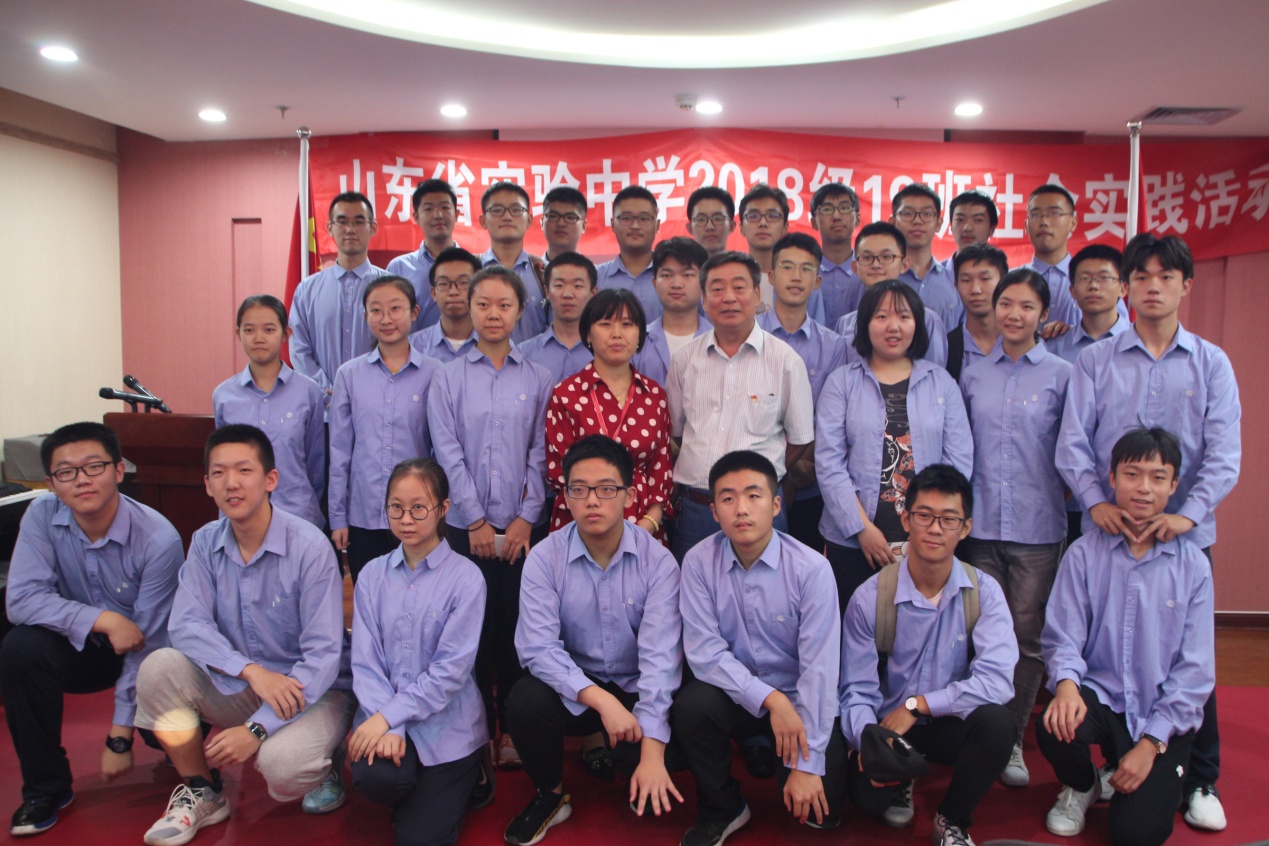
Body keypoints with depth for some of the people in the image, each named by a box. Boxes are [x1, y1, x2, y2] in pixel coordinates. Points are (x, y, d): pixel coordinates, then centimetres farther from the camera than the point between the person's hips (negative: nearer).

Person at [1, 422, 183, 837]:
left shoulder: (158, 539, -26)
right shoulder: (42, 516, -14)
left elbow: (147, 645, -21)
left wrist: (119, 738, -18)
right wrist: (103, 620, -32)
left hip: (151, 655, -2)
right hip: (83, 646, 3)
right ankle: (45, 786, -6)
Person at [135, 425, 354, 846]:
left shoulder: (309, 546, -19)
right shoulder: (206, 542, -3)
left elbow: (324, 653, -20)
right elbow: (186, 625, -12)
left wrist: (258, 728, -26)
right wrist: (252, 670, -28)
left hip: (312, 689, -5)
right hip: (237, 687, 5)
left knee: (280, 763, -33)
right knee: (159, 667, -19)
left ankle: (324, 764, 7)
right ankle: (203, 793, 3)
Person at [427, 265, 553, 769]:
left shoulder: (537, 379, 5)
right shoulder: (449, 378, 3)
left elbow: (541, 454, 3)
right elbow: (448, 454, -2)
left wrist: (526, 518, -5)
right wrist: (476, 521, -6)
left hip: (521, 524, 1)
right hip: (467, 523, 0)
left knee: (517, 622, 3)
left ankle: (513, 727, 19)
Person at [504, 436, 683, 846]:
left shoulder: (658, 561, -14)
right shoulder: (544, 558, -11)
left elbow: (660, 655, -21)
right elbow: (538, 647, -18)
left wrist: (652, 750, -29)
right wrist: (600, 699, -31)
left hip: (636, 689, -1)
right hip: (573, 688, 1)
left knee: (652, 795, -23)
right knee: (525, 701, -30)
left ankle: (612, 756, 15)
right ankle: (550, 795, 1)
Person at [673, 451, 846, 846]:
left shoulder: (810, 568, -18)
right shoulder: (699, 561, -13)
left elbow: (819, 667, -18)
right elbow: (704, 651, -14)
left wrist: (808, 766, -19)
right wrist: (769, 698, -26)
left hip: (796, 697, -1)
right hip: (735, 692, 1)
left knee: (820, 810, -14)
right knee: (690, 706, -29)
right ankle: (721, 809, 0)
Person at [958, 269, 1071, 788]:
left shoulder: (1061, 376, 1)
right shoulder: (973, 375, 8)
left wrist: (1067, 495, -4)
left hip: (1038, 527, -2)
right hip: (981, 525, 2)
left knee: (1028, 637, 3)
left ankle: (1012, 740, 17)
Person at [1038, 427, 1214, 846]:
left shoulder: (1192, 565, -4)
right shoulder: (1084, 554, -4)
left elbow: (1195, 669, -4)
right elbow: (1062, 638, -6)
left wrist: (1151, 743, -10)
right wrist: (1066, 683, -29)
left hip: (1165, 717, 0)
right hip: (1100, 697, 0)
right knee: (1055, 725, -32)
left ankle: (1162, 774, 24)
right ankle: (1080, 787, 6)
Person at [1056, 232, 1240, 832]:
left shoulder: (1211, 363, 6)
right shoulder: (1095, 361, 5)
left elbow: (1224, 451, -2)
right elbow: (1072, 442, 0)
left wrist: (1189, 512, -16)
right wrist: (1097, 501, -15)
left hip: (1185, 534, 0)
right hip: (1109, 530, 0)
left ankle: (1200, 781, 21)